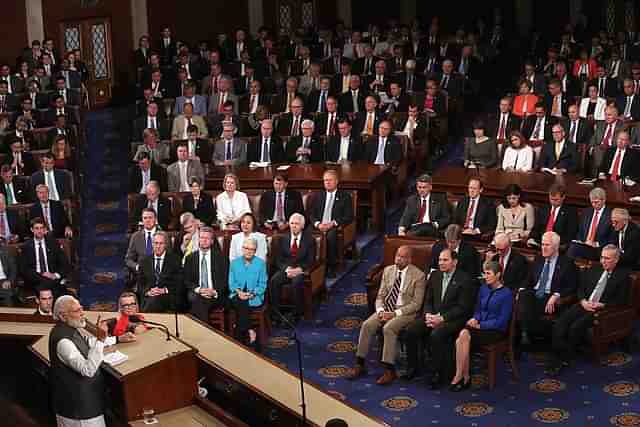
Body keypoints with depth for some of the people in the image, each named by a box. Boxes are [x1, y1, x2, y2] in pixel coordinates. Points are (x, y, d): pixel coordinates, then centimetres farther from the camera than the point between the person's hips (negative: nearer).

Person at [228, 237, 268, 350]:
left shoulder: (261, 263, 8)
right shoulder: (234, 263, 14)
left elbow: (262, 284, 3)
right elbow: (231, 283, 11)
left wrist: (252, 294, -13)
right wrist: (238, 291, -10)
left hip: (254, 297, -2)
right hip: (237, 295, 2)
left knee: (242, 303, -31)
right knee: (241, 304, -32)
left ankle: (240, 337, -26)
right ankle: (250, 333, -29)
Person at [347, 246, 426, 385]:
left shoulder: (418, 275, -7)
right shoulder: (388, 270, 10)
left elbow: (416, 303, -11)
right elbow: (380, 296, 12)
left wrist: (395, 313, -18)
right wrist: (380, 310, -9)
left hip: (405, 312, -5)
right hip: (385, 309, 5)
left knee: (388, 328, -32)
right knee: (367, 325, -19)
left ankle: (389, 371, -28)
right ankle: (360, 365, -12)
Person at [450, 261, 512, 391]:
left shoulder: (506, 294, -7)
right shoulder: (483, 289, 13)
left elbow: (502, 321, -11)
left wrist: (480, 325, -15)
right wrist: (475, 319, -4)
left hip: (496, 330, -5)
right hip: (480, 326, 5)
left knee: (464, 337, -28)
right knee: (463, 334, -28)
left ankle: (459, 376, -20)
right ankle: (465, 377, -26)